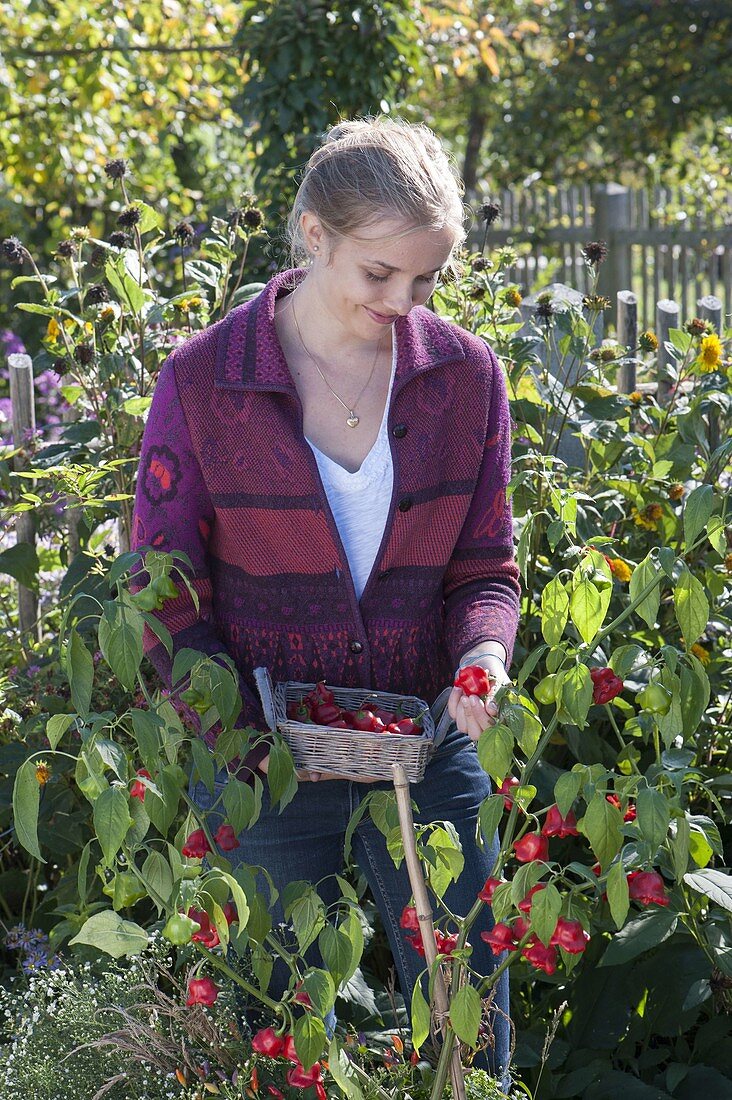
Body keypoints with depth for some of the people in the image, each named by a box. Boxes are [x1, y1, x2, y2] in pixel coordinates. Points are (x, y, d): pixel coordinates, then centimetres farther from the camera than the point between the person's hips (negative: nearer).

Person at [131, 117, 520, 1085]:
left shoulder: (465, 374, -1)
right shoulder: (201, 380, -8)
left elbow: (484, 564, 7)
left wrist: (483, 654, -15)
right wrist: (248, 729, -18)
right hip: (262, 756, -2)